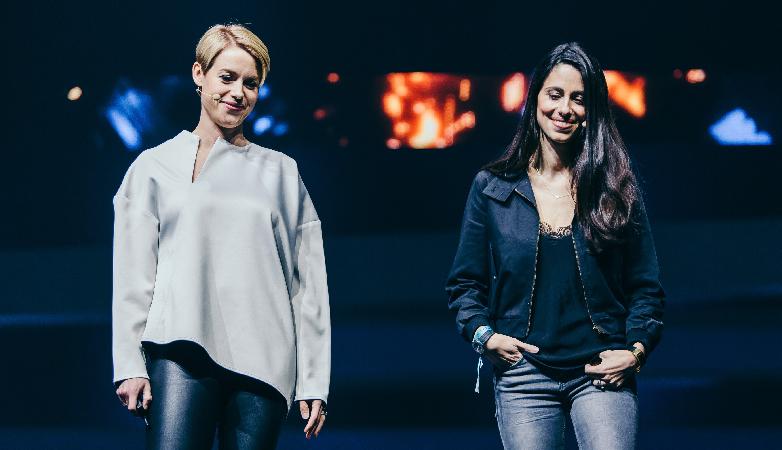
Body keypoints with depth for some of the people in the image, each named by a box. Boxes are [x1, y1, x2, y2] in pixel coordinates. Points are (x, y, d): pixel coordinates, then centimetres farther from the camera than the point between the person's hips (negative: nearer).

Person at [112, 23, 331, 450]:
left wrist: (314, 382, 6)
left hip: (263, 362, 2)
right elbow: (132, 278, 7)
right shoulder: (155, 166, 12)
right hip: (182, 351, -2)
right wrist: (130, 366, -3)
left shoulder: (280, 172, 15)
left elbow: (309, 286, 12)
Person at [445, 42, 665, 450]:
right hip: (523, 375, 1)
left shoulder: (617, 188, 7)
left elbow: (646, 287, 9)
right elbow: (465, 283, 11)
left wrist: (636, 348, -5)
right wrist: (484, 335, -5)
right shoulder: (492, 187, 7)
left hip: (601, 373, 0)